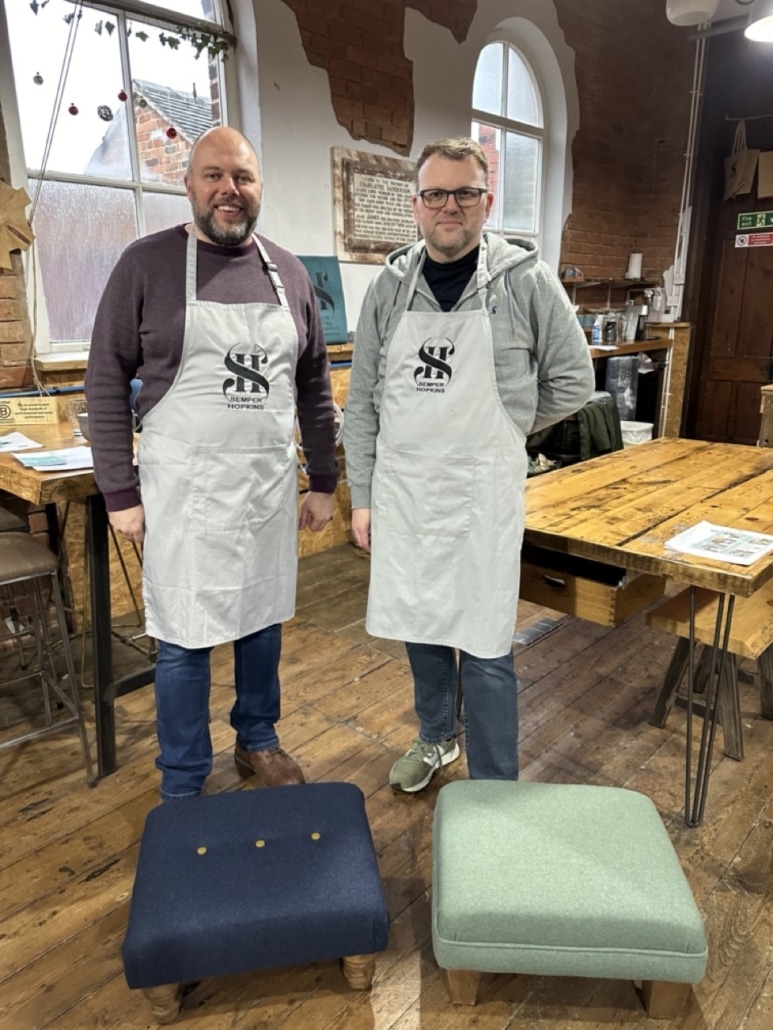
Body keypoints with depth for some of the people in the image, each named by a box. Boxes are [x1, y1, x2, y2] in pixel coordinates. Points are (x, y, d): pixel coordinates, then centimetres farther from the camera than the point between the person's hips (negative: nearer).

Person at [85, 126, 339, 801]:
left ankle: (258, 740, 39)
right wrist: (120, 492, -6)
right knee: (184, 639, 6)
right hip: (185, 487, -3)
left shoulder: (289, 273, 8)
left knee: (263, 621, 16)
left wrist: (324, 482, 9)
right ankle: (182, 788, 26)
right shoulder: (147, 263, -3)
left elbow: (314, 386, 11)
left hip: (272, 485, 4)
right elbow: (107, 383, -3)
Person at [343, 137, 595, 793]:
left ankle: (495, 790, 23)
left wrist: (502, 429, 6)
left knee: (484, 644, 2)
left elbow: (574, 380, 3)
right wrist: (361, 495, 4)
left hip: (482, 490, -3)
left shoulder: (526, 279, -4)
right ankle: (437, 738, 43)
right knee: (418, 623, 17)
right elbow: (363, 401, 6)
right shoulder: (390, 285, 5)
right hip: (401, 488, 4)